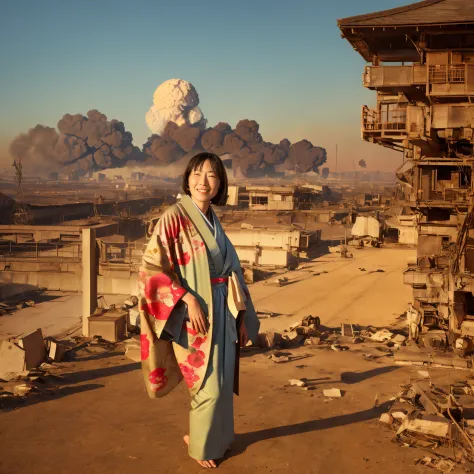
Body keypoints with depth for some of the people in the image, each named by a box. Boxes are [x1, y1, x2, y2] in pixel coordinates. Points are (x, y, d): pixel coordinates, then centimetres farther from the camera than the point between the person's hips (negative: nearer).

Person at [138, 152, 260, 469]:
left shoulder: (212, 220, 8)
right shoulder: (174, 217, -13)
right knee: (208, 386, 3)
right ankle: (201, 445, 26)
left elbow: (229, 270, 12)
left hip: (222, 312, 7)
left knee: (222, 381, 17)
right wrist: (188, 299, -23)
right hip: (195, 314, -7)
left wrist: (240, 317, 11)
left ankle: (217, 436, 37)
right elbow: (151, 268, -18)